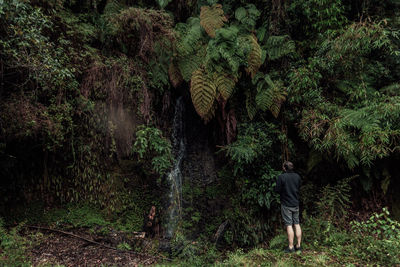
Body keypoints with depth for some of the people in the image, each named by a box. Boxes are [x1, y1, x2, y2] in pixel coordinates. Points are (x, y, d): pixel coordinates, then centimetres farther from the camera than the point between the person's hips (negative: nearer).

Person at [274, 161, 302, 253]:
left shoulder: (281, 177, -15)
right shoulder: (297, 176, 2)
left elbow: (277, 190, -11)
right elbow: (299, 189, 11)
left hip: (286, 204, -5)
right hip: (296, 203, 5)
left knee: (289, 225, -1)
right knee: (297, 224, 12)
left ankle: (291, 247, 3)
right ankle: (298, 245, 19)